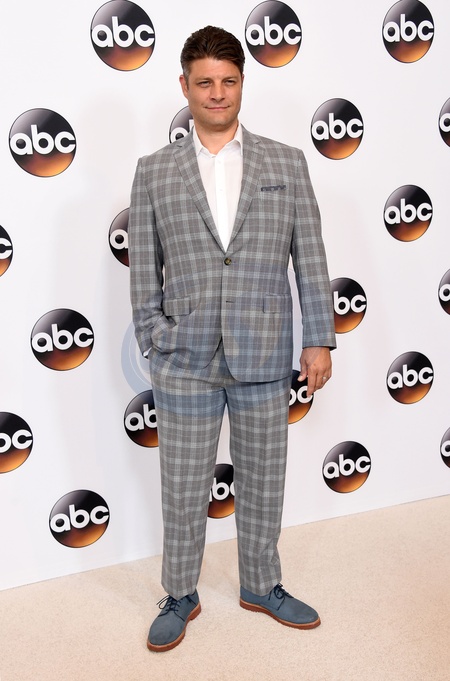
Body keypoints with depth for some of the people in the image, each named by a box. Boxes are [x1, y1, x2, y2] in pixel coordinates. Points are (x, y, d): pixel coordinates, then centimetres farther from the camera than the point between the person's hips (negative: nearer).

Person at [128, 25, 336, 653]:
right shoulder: (154, 172, 3)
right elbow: (144, 271, 4)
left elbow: (310, 258, 3)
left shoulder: (286, 164, 4)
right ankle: (180, 596, 32)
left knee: (263, 484, 15)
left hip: (265, 359, 1)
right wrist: (154, 346, -1)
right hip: (186, 360, 0)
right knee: (183, 490, 10)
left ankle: (262, 586, 37)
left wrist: (319, 340, -1)